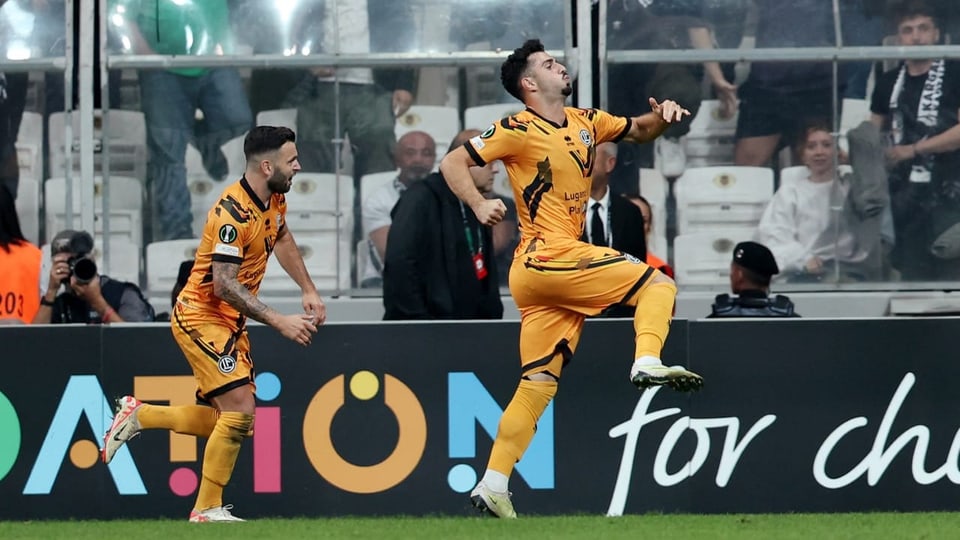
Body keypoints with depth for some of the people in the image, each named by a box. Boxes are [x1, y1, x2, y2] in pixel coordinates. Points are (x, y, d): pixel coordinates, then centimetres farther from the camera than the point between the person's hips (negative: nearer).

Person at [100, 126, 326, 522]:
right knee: (240, 411, -16)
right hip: (201, 318, -9)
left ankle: (138, 415, 20)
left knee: (234, 422, 6)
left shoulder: (274, 199, 4)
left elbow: (282, 239, 27)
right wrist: (280, 323, -28)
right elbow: (224, 286, -28)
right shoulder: (233, 213, -25)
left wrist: (308, 290, 19)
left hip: (230, 324, 9)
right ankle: (207, 510, -5)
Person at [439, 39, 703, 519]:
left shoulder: (584, 121, 17)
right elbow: (452, 164, -7)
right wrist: (479, 205, -23)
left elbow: (638, 132, 29)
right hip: (548, 258, -8)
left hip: (538, 272, 8)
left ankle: (492, 486, 2)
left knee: (538, 384, 4)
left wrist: (660, 117, 6)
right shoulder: (518, 131, -6)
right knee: (657, 285, -8)